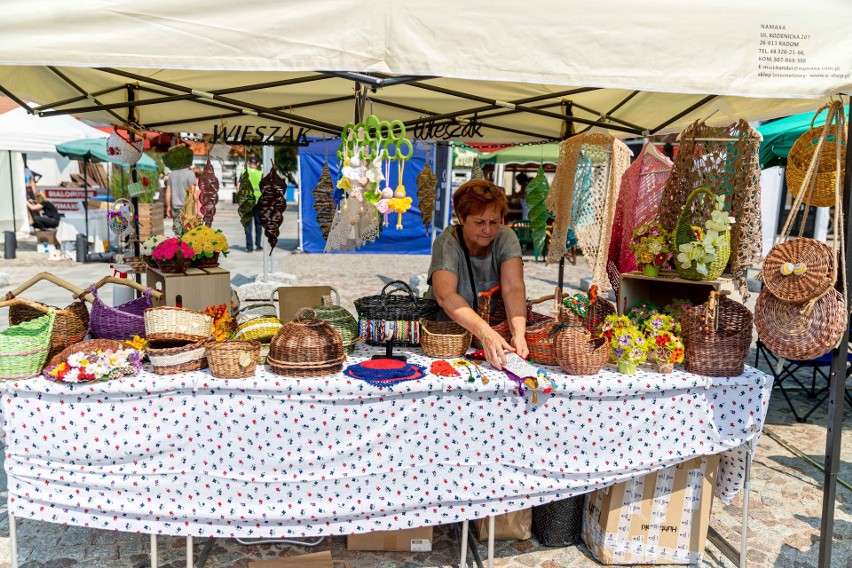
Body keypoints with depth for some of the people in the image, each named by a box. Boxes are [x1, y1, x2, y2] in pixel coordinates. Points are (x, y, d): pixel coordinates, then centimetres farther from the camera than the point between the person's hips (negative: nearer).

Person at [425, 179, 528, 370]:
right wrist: (486, 333, -46)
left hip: (497, 328, 3)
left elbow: (513, 288, -21)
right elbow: (445, 295, -32)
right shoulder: (447, 243, -17)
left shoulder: (505, 238, -8)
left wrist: (519, 333, -39)